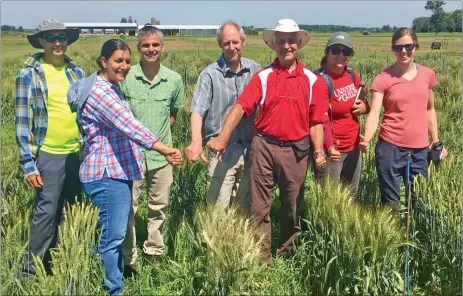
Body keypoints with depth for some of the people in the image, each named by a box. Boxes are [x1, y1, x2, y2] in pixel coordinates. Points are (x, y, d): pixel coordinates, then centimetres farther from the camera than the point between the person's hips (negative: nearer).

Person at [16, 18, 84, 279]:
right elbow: (23, 123, -7)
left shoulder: (77, 72, 8)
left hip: (77, 152, 5)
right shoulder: (29, 75, -6)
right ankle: (32, 269, 15)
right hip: (48, 155, -5)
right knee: (47, 211, -1)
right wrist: (28, 164, -10)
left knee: (71, 210, 13)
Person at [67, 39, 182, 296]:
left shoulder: (111, 88, 16)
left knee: (116, 234, 16)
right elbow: (129, 127, -28)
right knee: (112, 236, -3)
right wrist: (164, 150, -36)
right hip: (107, 174, -10)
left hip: (117, 171, 10)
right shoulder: (100, 92, -17)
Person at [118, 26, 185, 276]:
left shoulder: (174, 80, 0)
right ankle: (128, 260, 18)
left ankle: (154, 252, 33)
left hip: (161, 154, 3)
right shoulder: (124, 77, -7)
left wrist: (159, 133, 3)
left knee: (158, 206, 15)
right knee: (127, 207, 4)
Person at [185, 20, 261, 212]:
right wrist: (197, 141, -33)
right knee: (218, 207, -1)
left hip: (249, 148, 4)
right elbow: (197, 110, -17)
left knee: (245, 206, 17)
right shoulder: (210, 74, -9)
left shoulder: (254, 69, 3)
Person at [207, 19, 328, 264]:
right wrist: (223, 136, -25)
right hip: (264, 146, -1)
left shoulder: (312, 80, 3)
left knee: (292, 207, 15)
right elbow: (241, 107, -11)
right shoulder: (262, 77, 0)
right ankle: (262, 259, 18)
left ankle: (287, 256, 35)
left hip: (296, 150, 1)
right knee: (259, 207, 4)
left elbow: (316, 121, 4)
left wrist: (319, 150, -9)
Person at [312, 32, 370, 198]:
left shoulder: (352, 75, 4)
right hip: (333, 149, -7)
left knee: (351, 194, 22)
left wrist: (364, 106, -5)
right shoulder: (321, 79, -18)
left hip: (353, 147, 7)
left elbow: (362, 99, 20)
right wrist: (329, 146, -40)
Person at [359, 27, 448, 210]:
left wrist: (436, 141, 12)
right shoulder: (383, 79, -6)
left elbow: (429, 110, 15)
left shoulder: (428, 74, 5)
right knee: (390, 202, 5)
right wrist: (366, 140, -32)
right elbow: (374, 113, -15)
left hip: (420, 150, 3)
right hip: (390, 148, -3)